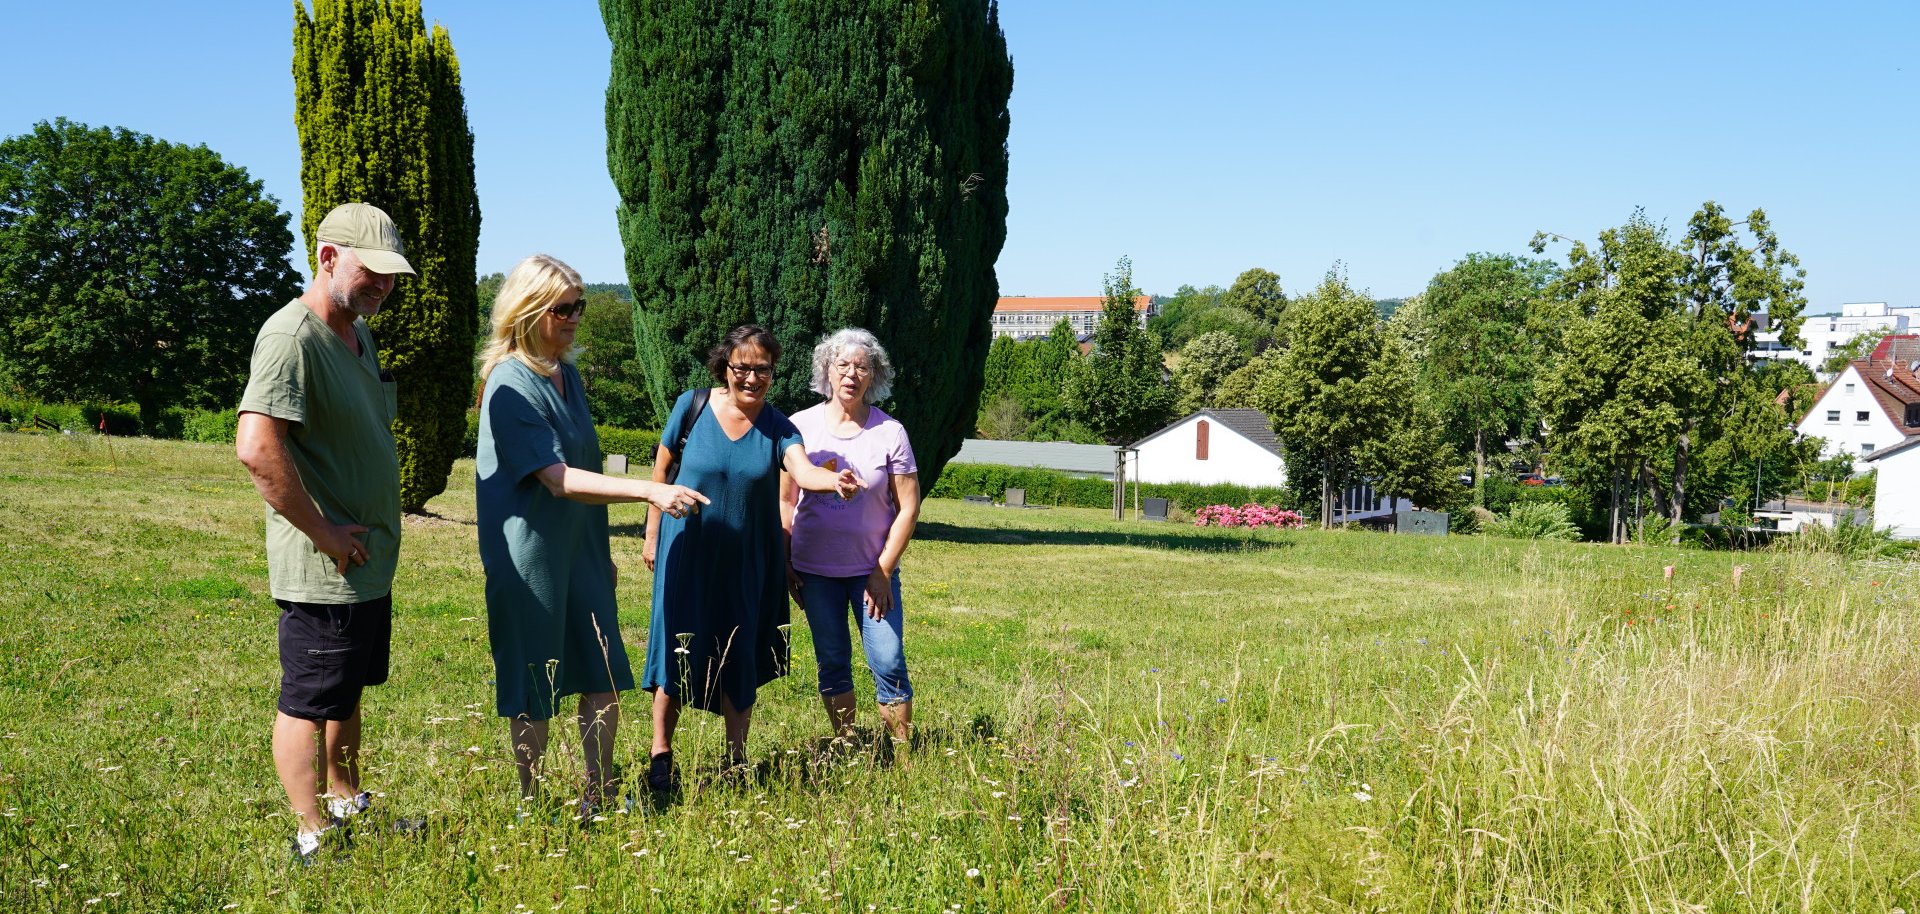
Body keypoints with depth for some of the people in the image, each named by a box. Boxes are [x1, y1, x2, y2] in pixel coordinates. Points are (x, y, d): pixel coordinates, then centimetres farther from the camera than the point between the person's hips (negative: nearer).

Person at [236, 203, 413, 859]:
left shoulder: (358, 333, 12)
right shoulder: (293, 336, -19)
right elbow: (256, 448, -31)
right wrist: (323, 532, -23)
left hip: (370, 562, 10)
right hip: (323, 572, -10)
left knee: (347, 693, 22)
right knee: (308, 704, 3)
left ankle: (347, 805, 37)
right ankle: (314, 838, 14)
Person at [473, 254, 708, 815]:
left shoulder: (567, 375, 9)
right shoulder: (511, 384, -17)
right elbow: (559, 480, -24)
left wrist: (602, 552, 20)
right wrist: (649, 491, -31)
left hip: (581, 551, 8)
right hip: (530, 555, -8)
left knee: (604, 678, 9)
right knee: (534, 691, 4)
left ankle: (599, 796, 22)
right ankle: (531, 807, 19)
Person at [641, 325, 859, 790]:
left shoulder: (778, 428, -6)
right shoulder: (693, 406, -7)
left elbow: (803, 472, -25)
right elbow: (661, 470, 4)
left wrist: (835, 481, -48)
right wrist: (652, 536, 6)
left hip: (749, 560, 1)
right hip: (687, 554, -1)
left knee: (740, 657, 6)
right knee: (675, 647, 0)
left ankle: (736, 760, 20)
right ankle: (660, 755, 13)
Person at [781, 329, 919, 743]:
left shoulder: (889, 432, -5)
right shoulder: (801, 426, 0)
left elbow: (908, 508, -3)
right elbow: (784, 500, 6)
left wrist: (883, 572, -7)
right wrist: (785, 565, 2)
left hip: (873, 569, -2)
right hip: (815, 569, 2)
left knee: (888, 663, -6)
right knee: (832, 663, 8)